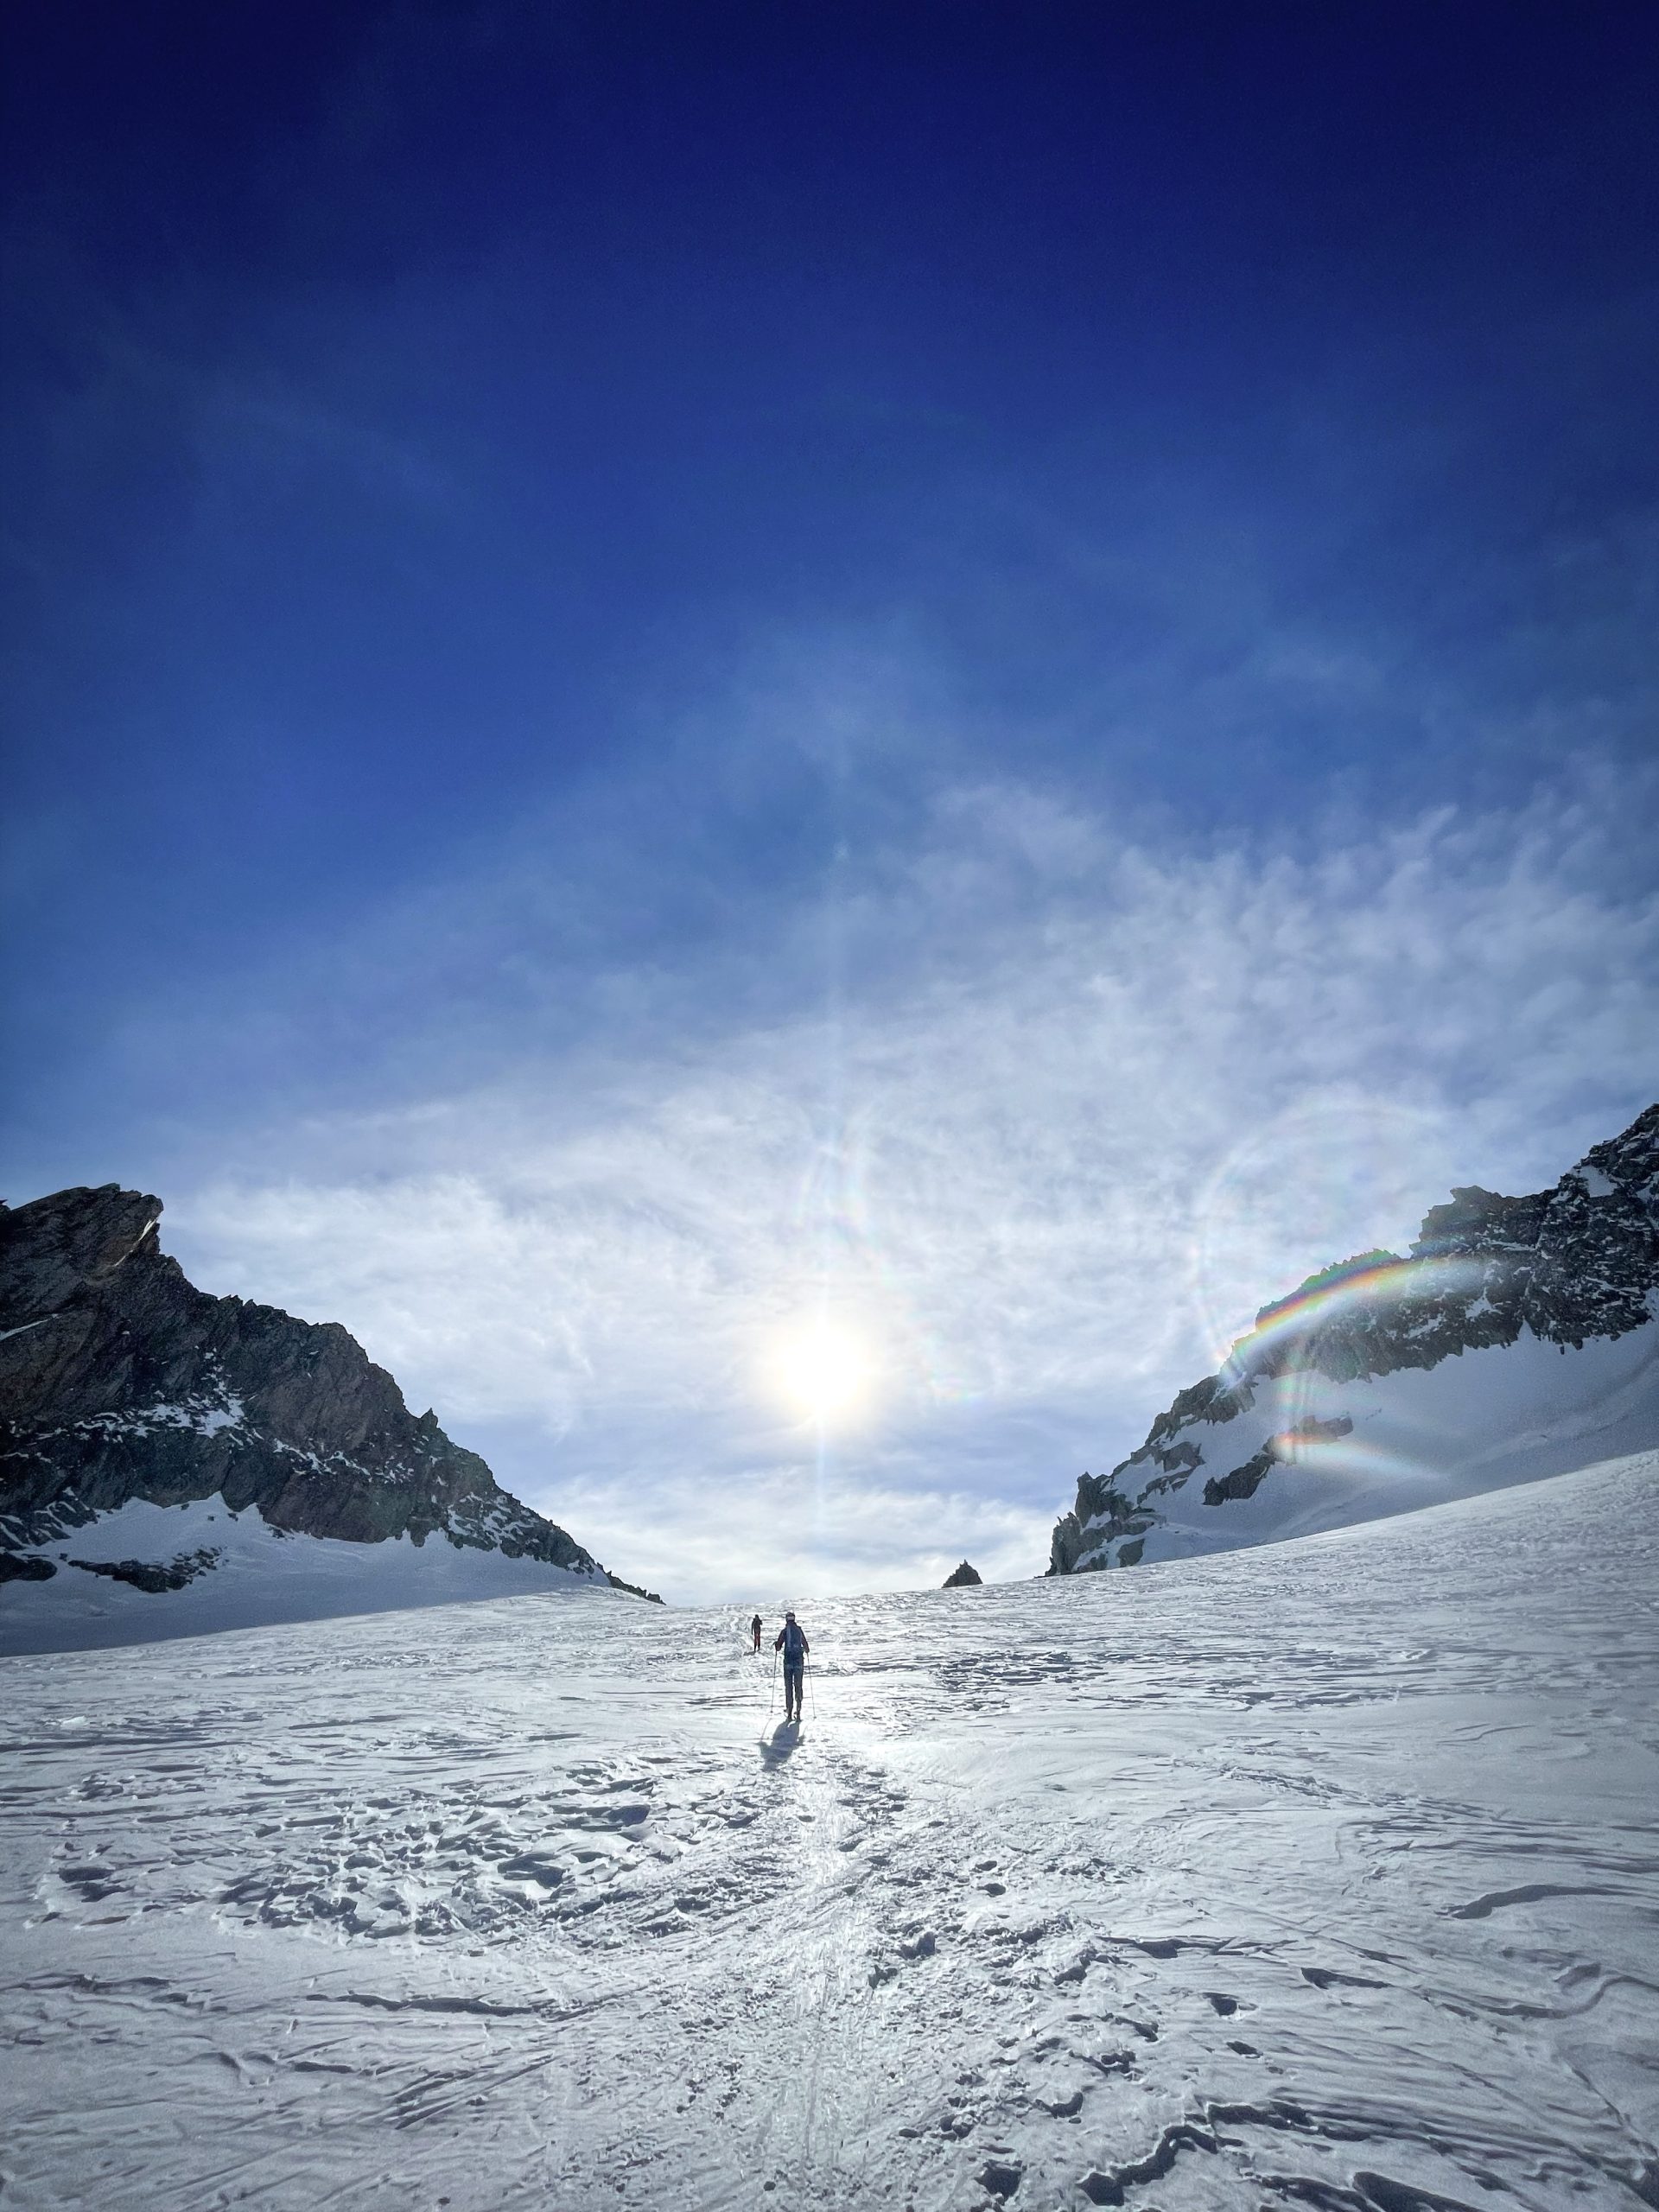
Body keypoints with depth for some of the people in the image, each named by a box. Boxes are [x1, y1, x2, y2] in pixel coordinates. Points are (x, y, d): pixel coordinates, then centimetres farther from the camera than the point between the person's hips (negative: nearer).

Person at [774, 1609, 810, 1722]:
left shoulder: (784, 1631, -1)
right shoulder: (800, 1630, 7)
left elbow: (778, 1648, -3)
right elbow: (807, 1648, 13)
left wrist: (776, 1646, 19)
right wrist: (806, 1649, 36)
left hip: (788, 1661, -2)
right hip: (799, 1661, 2)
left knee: (788, 1687, 4)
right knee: (798, 1686, 8)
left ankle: (789, 1712, 1)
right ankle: (798, 1711, 4)